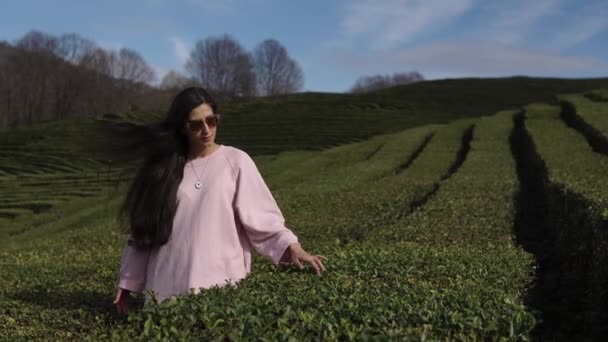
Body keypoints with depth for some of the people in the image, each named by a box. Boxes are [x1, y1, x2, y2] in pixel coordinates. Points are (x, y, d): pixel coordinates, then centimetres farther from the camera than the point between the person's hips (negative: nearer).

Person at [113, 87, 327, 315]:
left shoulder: (236, 161, 0)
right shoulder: (163, 167, 8)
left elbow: (262, 217, -4)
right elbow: (143, 230, 11)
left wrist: (291, 246, -20)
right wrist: (128, 282, 11)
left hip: (222, 284, -2)